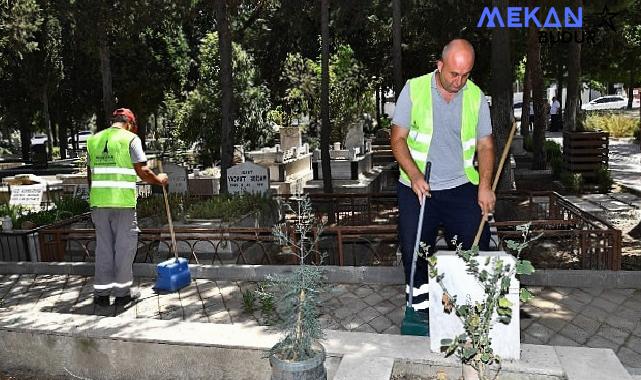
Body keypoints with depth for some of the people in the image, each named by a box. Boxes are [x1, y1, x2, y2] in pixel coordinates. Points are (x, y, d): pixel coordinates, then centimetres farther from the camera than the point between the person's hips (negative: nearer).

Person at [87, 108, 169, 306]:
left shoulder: (93, 139, 14)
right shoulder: (130, 139, -3)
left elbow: (90, 174, 16)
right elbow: (143, 172, -8)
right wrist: (159, 180, 10)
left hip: (98, 201, 5)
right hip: (123, 201, -5)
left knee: (103, 246, 12)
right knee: (125, 246, 6)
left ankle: (101, 292, 17)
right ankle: (122, 292, 12)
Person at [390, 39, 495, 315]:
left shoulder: (476, 96, 2)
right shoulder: (414, 89, -6)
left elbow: (485, 145, 7)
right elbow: (398, 139, -6)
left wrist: (485, 186, -7)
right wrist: (415, 175, -20)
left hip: (462, 189, 2)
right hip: (417, 189, -1)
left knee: (478, 249, 2)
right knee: (413, 251, 4)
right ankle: (421, 307, 23)